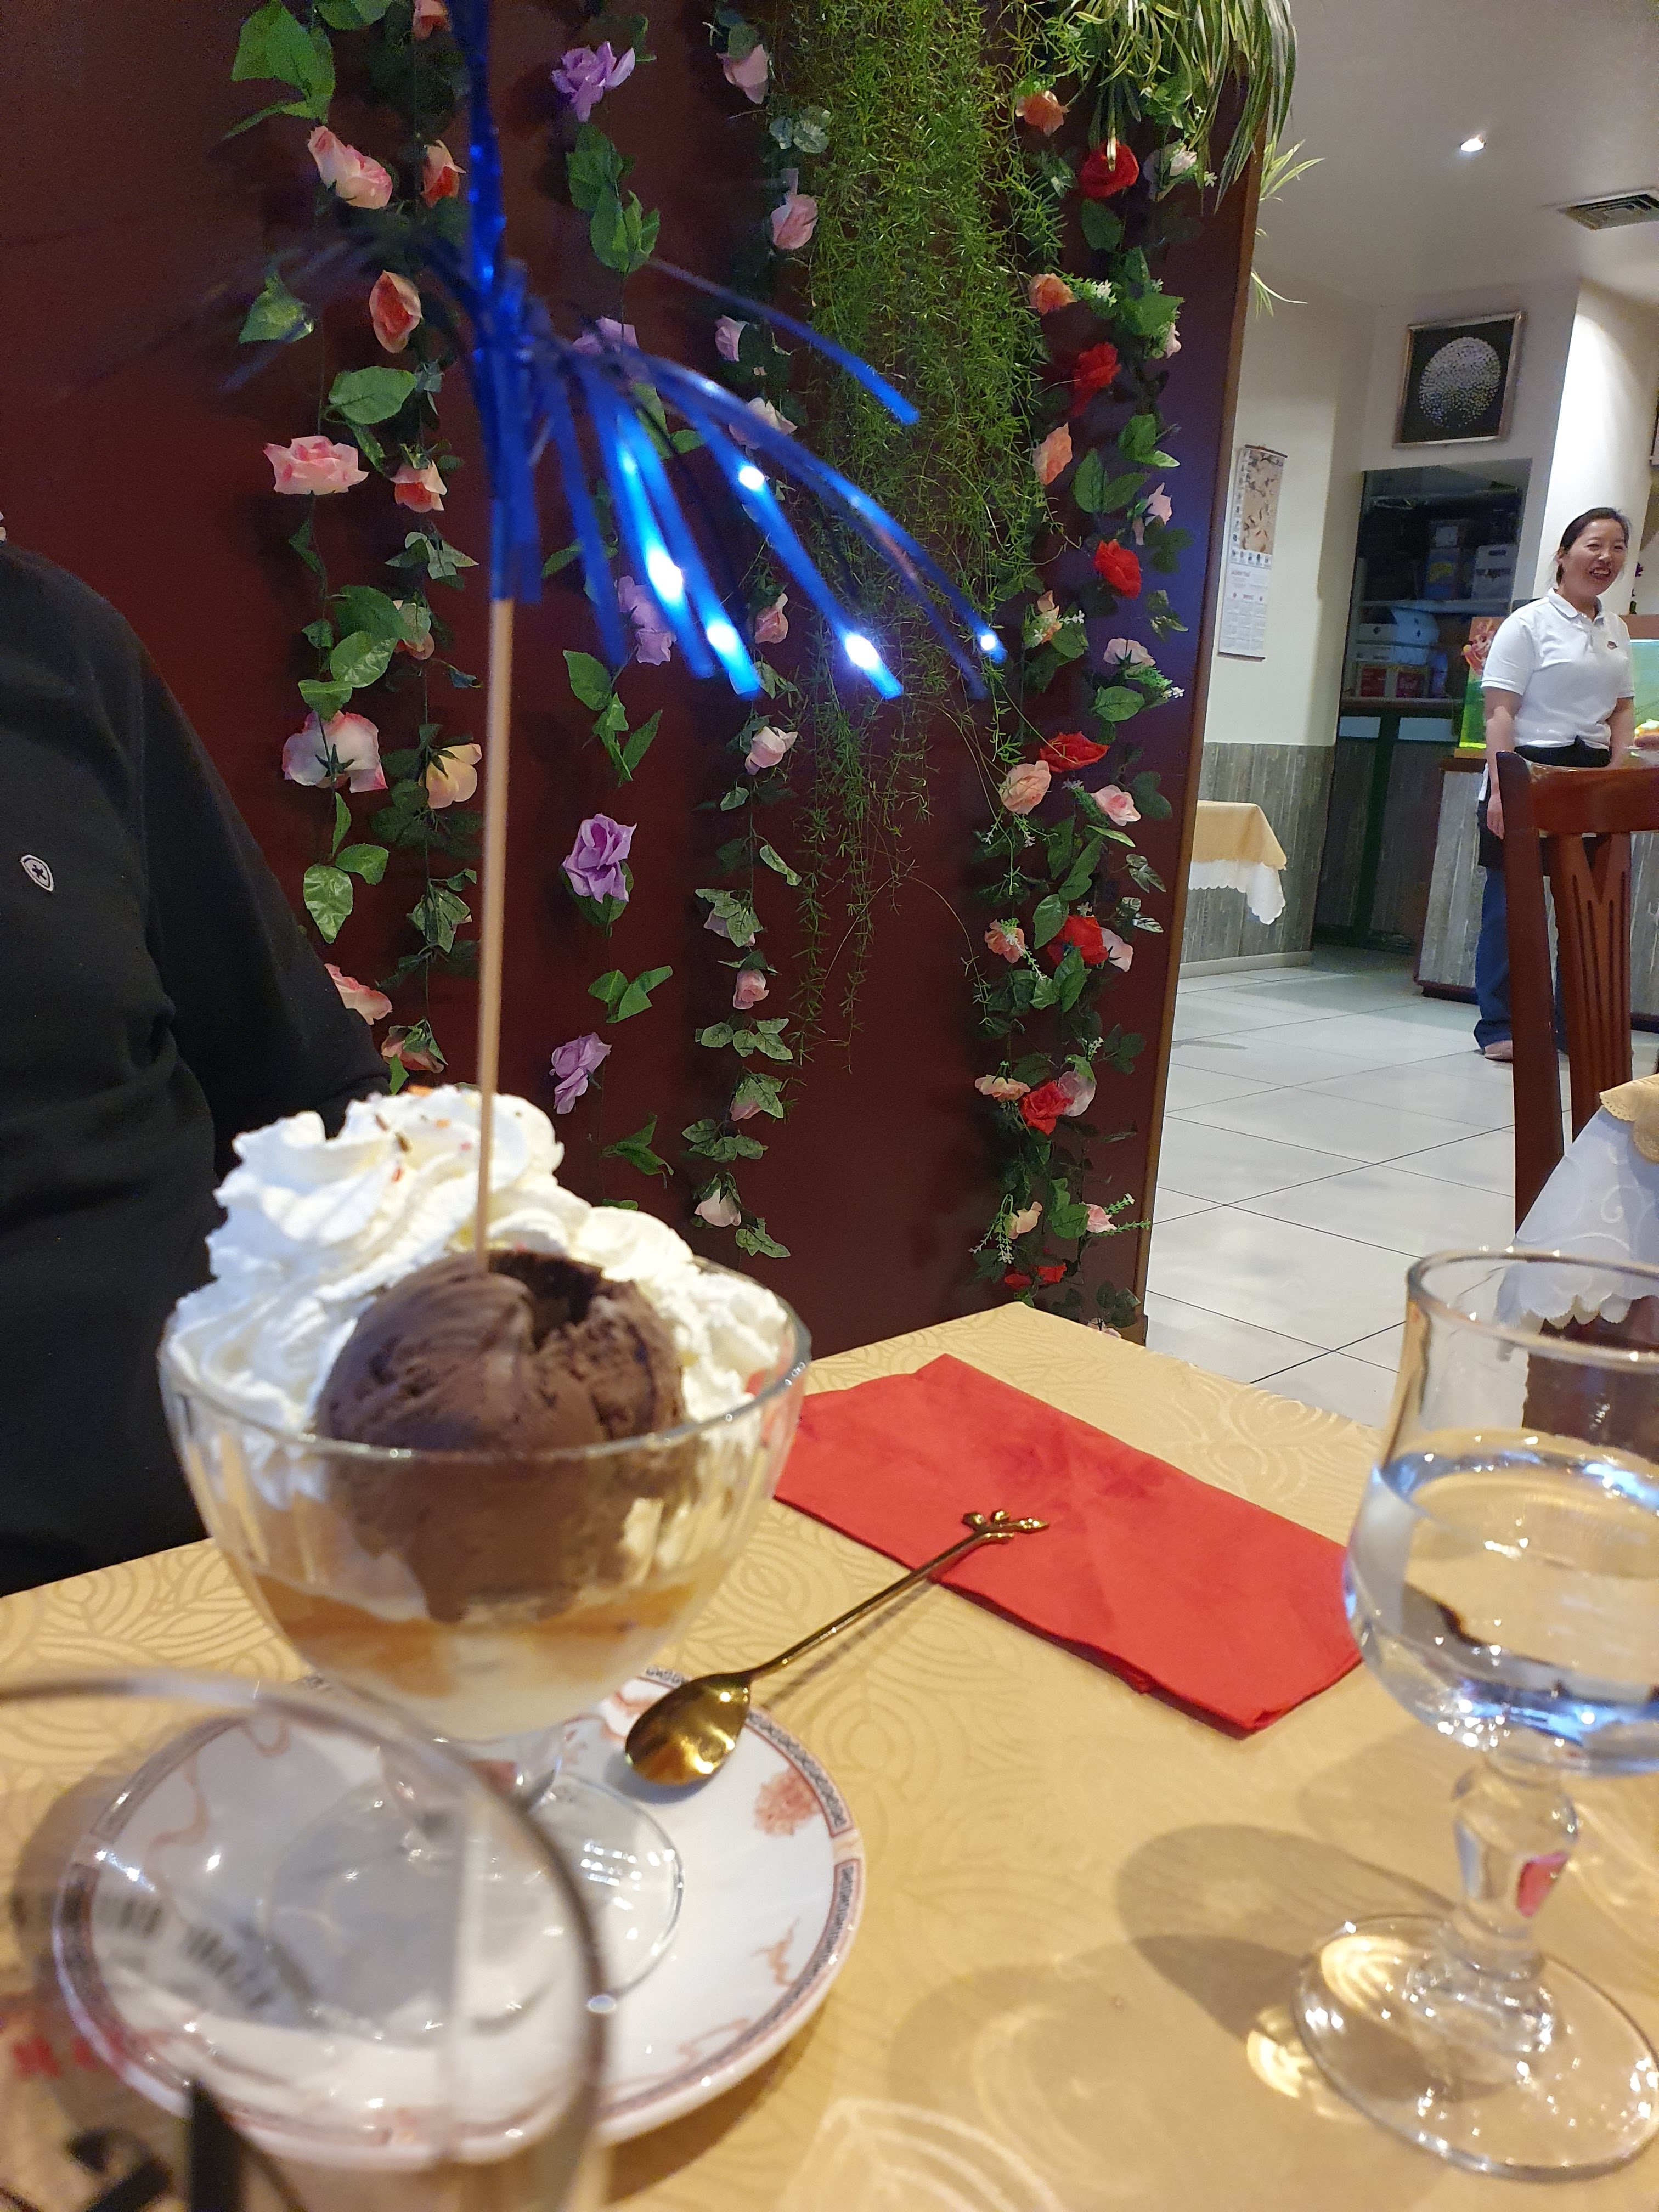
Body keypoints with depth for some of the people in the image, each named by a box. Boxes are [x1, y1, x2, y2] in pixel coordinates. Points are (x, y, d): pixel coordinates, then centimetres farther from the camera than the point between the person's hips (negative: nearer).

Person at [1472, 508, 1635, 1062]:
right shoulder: (1529, 623, -5)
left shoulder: (1616, 630, 15)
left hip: (1591, 777, 6)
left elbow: (1622, 710, 17)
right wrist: (1500, 787, -19)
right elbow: (1499, 713, -11)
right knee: (1511, 901, -2)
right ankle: (1498, 1027, 6)